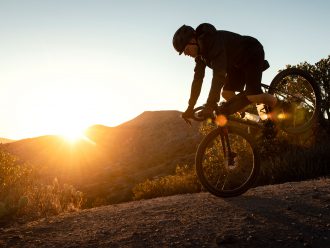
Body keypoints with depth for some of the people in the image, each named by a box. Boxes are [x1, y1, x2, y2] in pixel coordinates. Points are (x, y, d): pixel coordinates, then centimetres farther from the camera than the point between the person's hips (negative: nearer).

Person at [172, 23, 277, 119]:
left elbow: (219, 74, -41)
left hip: (253, 55, -9)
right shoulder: (201, 51, -4)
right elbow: (198, 78, -3)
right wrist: (190, 107, -7)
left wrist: (210, 105, -42)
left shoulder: (213, 41, -33)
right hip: (237, 63, 9)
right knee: (227, 93, -4)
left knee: (252, 95, -24)